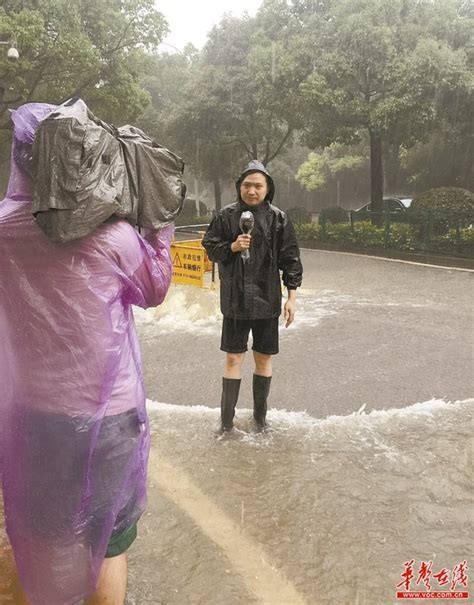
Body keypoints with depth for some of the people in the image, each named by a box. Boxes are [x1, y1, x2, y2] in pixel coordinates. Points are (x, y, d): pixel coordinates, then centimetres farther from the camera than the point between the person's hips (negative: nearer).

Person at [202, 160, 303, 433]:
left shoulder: (278, 219, -1)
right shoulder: (226, 215, -1)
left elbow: (290, 259, 1)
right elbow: (210, 247, 6)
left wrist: (292, 297, -2)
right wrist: (232, 247, -14)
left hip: (267, 298, 1)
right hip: (235, 299, 0)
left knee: (264, 358, 10)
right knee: (234, 358, 4)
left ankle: (260, 416, 28)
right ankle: (226, 420, 15)